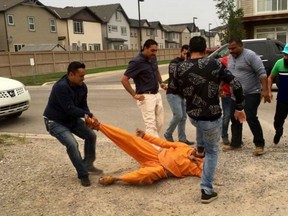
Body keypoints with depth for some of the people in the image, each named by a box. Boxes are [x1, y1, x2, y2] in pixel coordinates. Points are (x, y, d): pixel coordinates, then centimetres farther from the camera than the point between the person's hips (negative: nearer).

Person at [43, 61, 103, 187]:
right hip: (55, 121, -8)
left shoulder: (82, 87, -7)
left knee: (91, 135, 4)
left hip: (71, 119, 8)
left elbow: (83, 106, -3)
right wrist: (89, 115, -31)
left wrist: (89, 118, -22)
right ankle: (83, 175, -10)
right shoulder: (61, 87, -31)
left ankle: (88, 164, 20)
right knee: (72, 144, -23)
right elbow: (69, 108, -34)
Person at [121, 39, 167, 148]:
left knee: (160, 123, 14)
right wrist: (134, 95, -17)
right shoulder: (136, 62, -17)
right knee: (151, 125, -8)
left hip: (157, 94, 8)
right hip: (146, 97, -8)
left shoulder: (153, 59, 7)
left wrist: (161, 82, 14)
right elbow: (124, 79, -17)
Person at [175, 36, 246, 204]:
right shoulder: (215, 64, -10)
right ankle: (207, 191, 15)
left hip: (192, 115, 3)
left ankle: (200, 148, 55)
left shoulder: (181, 68, -5)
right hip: (212, 117, -3)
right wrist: (240, 108, 1)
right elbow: (236, 85, -11)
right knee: (212, 152, 15)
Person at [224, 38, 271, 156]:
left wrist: (265, 90, -26)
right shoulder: (230, 58, 9)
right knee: (235, 119, 11)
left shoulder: (250, 55, -15)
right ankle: (235, 143, 23)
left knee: (251, 118, -10)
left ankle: (259, 144, 5)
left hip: (251, 94, -8)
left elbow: (262, 73, -19)